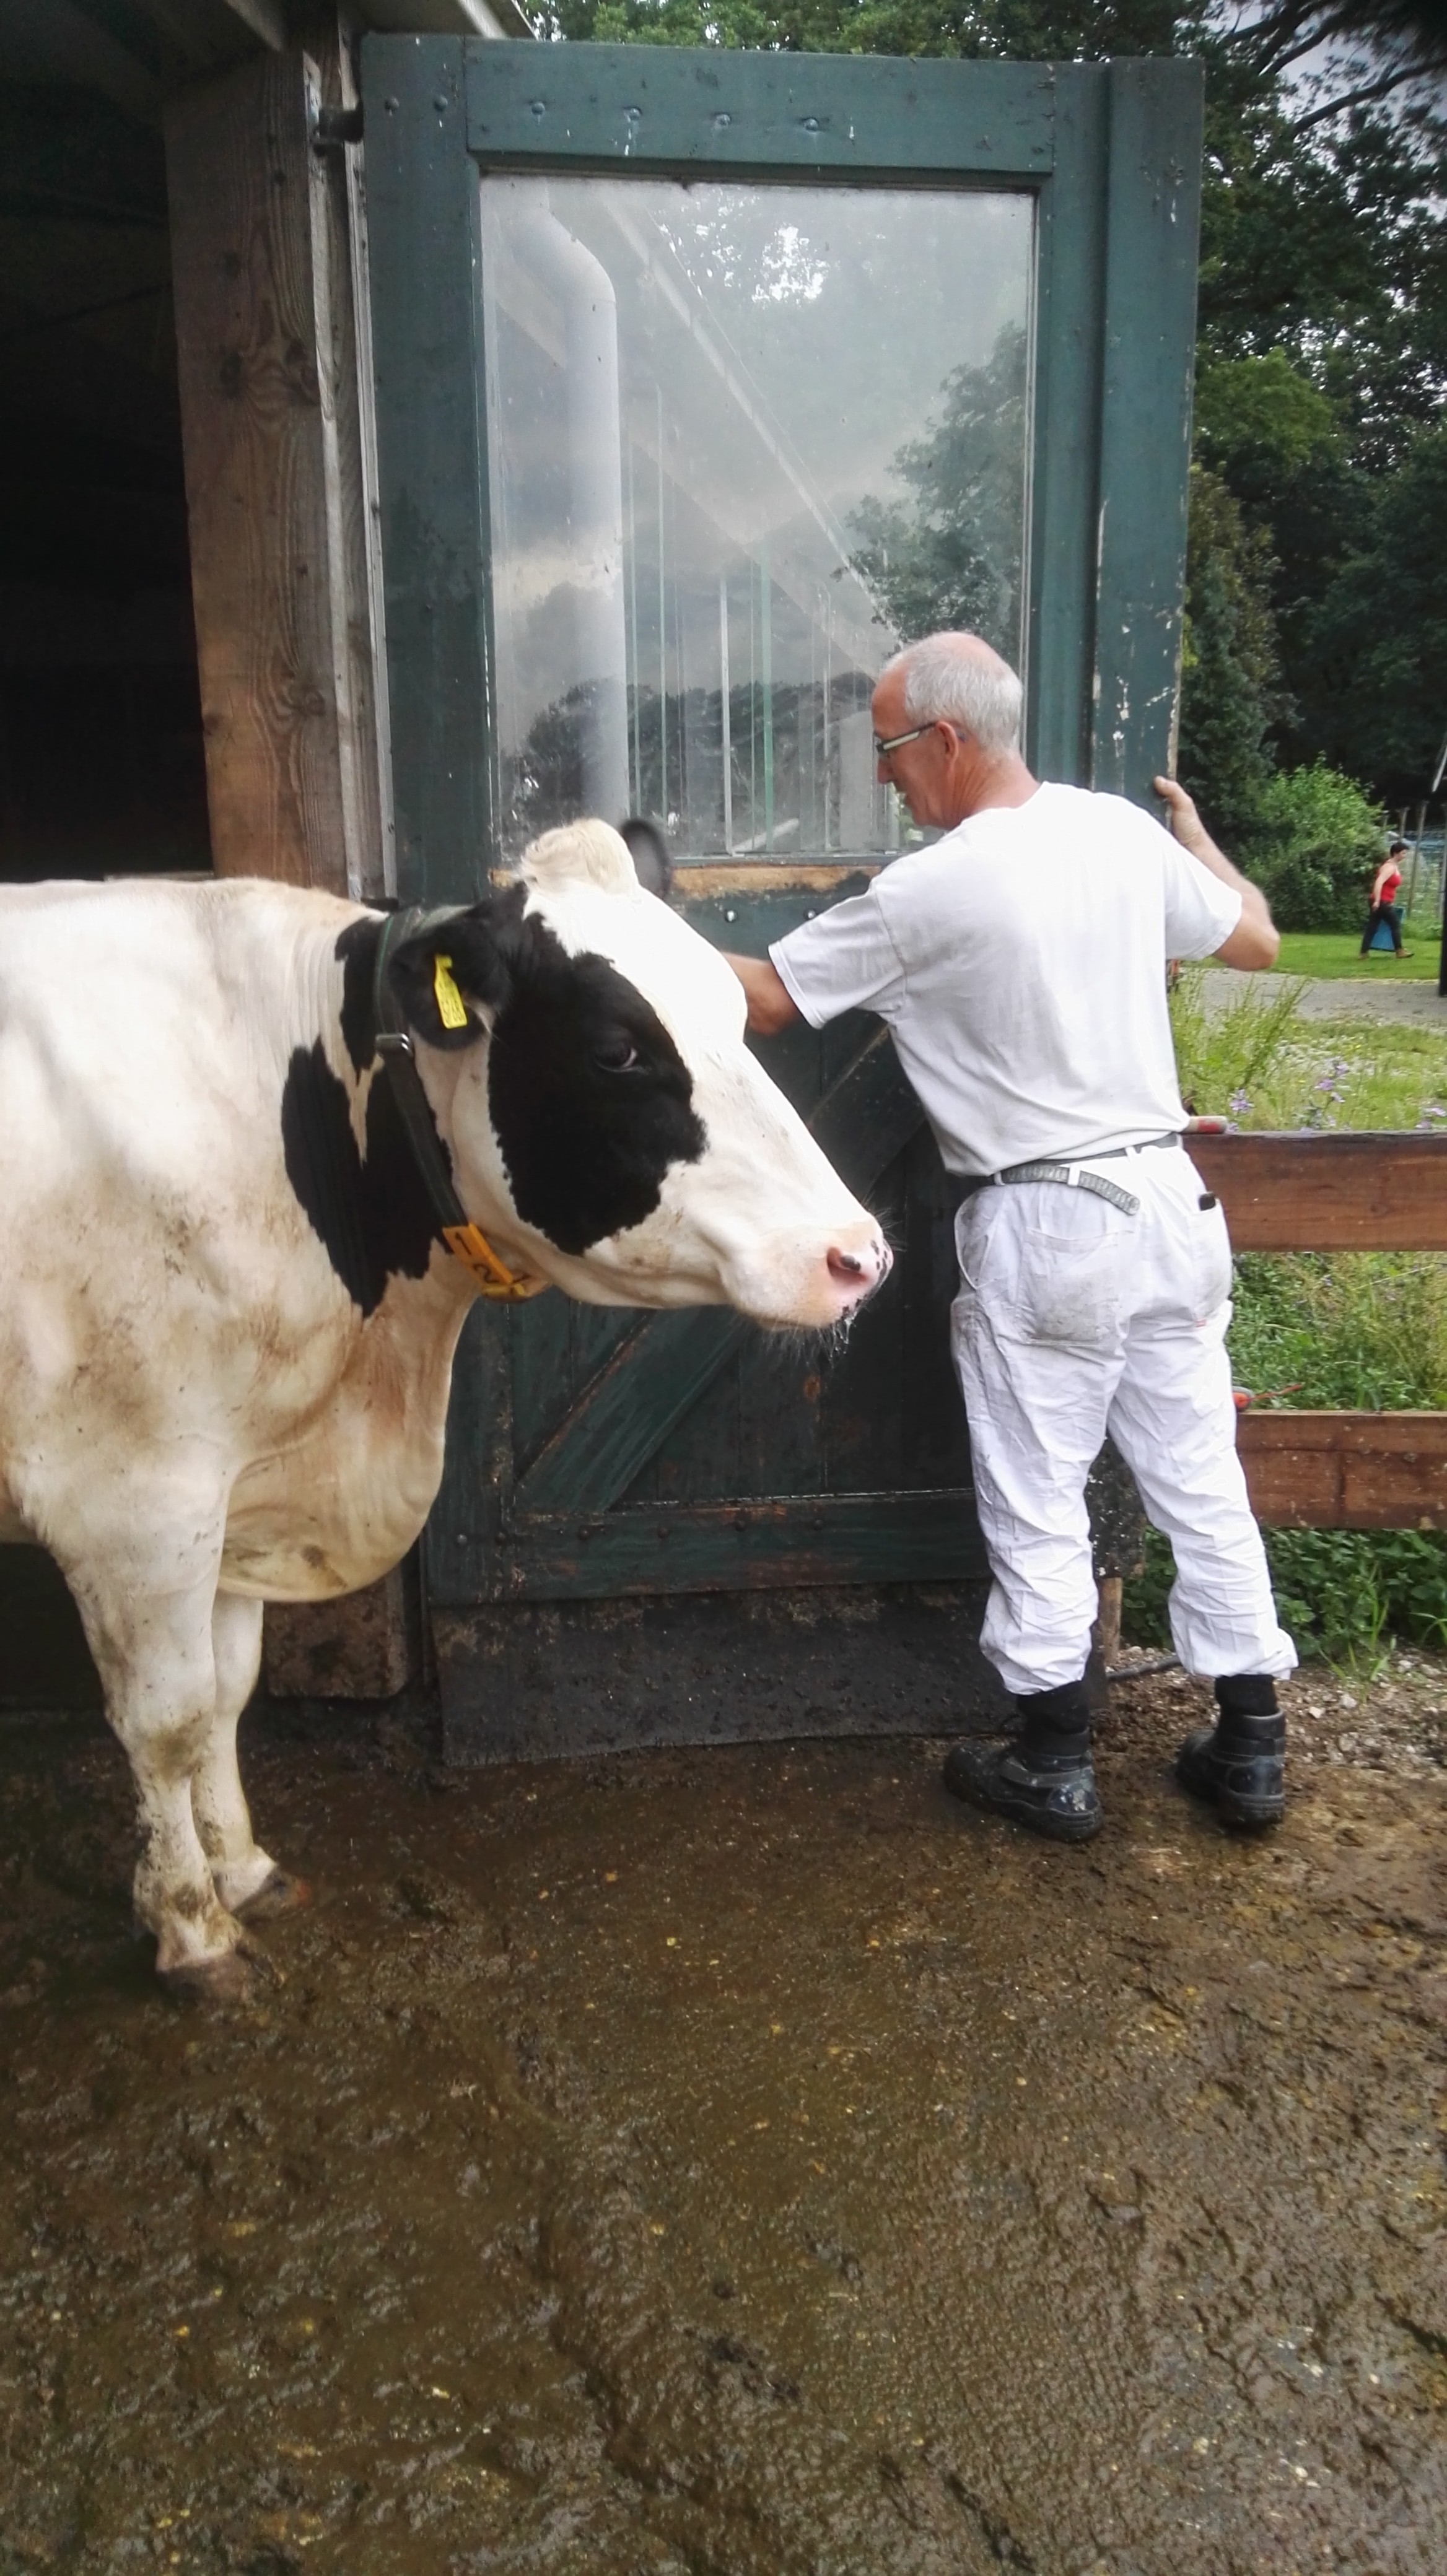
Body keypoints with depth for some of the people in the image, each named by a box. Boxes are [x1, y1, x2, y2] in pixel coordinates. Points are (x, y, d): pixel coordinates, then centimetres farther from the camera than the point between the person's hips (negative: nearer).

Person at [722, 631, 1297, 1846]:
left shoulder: (932, 893, -15)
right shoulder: (1125, 833, 1)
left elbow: (771, 997, -7)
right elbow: (1256, 939, 15)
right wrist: (1196, 837, 33)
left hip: (1042, 1228, -6)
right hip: (1166, 1198, 6)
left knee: (1038, 1514, 9)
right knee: (1202, 1484, 14)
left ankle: (1055, 1768, 22)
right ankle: (1251, 1748, 26)